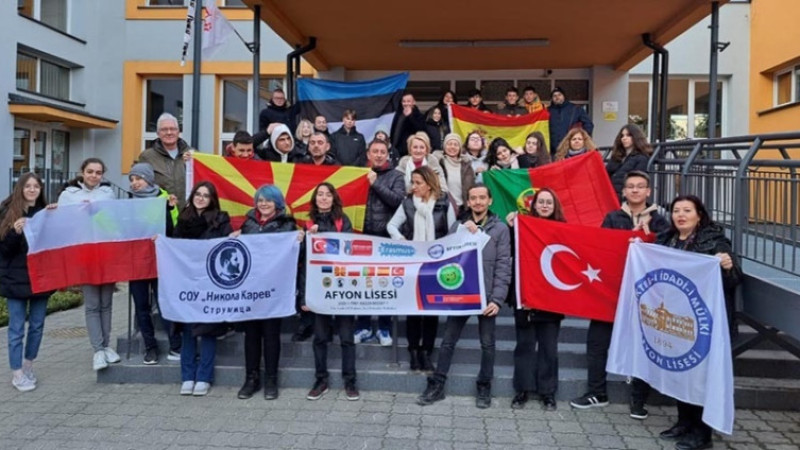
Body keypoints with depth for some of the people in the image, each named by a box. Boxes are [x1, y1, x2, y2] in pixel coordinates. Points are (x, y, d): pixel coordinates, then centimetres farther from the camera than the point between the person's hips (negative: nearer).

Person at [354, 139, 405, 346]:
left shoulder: (396, 176, 5)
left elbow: (398, 200, -9)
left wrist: (376, 183, -10)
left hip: (387, 235, -2)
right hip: (364, 233, 2)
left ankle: (384, 328, 14)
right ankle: (363, 327, 17)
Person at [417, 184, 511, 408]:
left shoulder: (500, 228, 1)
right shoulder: (458, 226, 8)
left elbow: (503, 266, -4)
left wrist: (497, 298, -12)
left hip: (486, 295, -2)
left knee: (487, 344, 8)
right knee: (448, 341, 6)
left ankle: (484, 388, 23)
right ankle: (437, 385, 16)